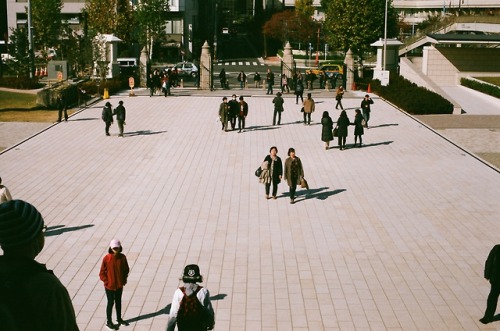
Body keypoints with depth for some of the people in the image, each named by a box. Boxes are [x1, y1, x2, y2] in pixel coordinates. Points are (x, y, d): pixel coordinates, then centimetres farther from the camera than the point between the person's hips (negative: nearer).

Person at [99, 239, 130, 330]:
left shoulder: (122, 257, -8)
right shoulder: (106, 258, -17)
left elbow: (126, 269, 6)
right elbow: (102, 273, -10)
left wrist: (124, 279, 0)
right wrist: (107, 282, -13)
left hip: (119, 285, 4)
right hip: (110, 286, -4)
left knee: (118, 302, 18)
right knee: (110, 303, 8)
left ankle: (119, 319, 36)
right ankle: (108, 322, 22)